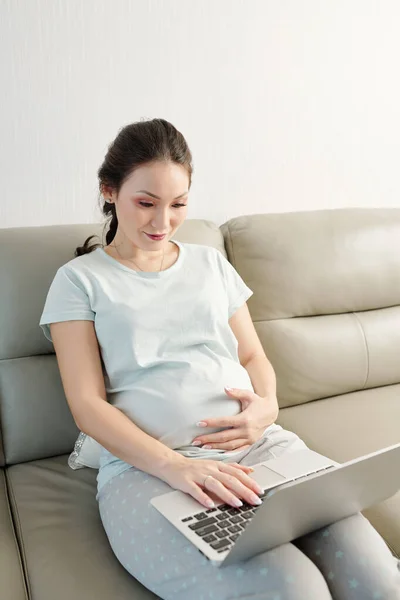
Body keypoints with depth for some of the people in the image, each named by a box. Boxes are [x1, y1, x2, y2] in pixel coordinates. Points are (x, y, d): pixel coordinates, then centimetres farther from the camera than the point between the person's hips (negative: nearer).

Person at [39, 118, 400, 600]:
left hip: (259, 446, 4)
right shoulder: (79, 280, 7)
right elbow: (87, 404, -2)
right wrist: (175, 465, -18)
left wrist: (267, 405, -3)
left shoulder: (211, 263, 20)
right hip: (145, 467, -3)